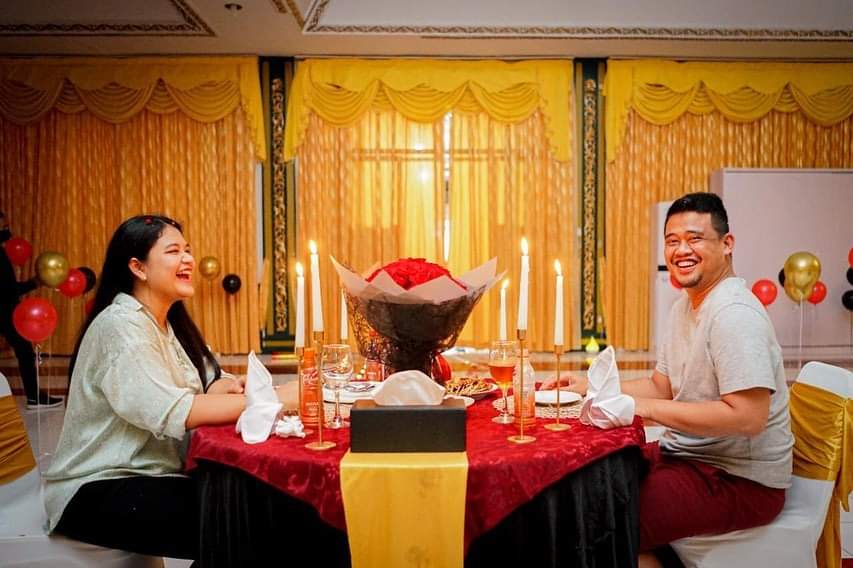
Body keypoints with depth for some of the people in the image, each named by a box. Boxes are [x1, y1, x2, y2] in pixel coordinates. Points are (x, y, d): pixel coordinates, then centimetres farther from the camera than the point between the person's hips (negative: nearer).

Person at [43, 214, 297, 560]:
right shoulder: (121, 326, -19)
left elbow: (191, 389, 5)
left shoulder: (168, 322, 10)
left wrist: (222, 389, -18)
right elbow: (175, 414, -29)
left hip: (150, 475, 8)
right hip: (98, 491, -8)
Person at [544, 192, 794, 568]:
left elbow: (748, 417, -28)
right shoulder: (685, 306, 11)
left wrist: (646, 407, -24)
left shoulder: (734, 314, -21)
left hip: (740, 481, -10)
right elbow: (661, 386, 15)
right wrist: (591, 387, 2)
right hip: (689, 456, 10)